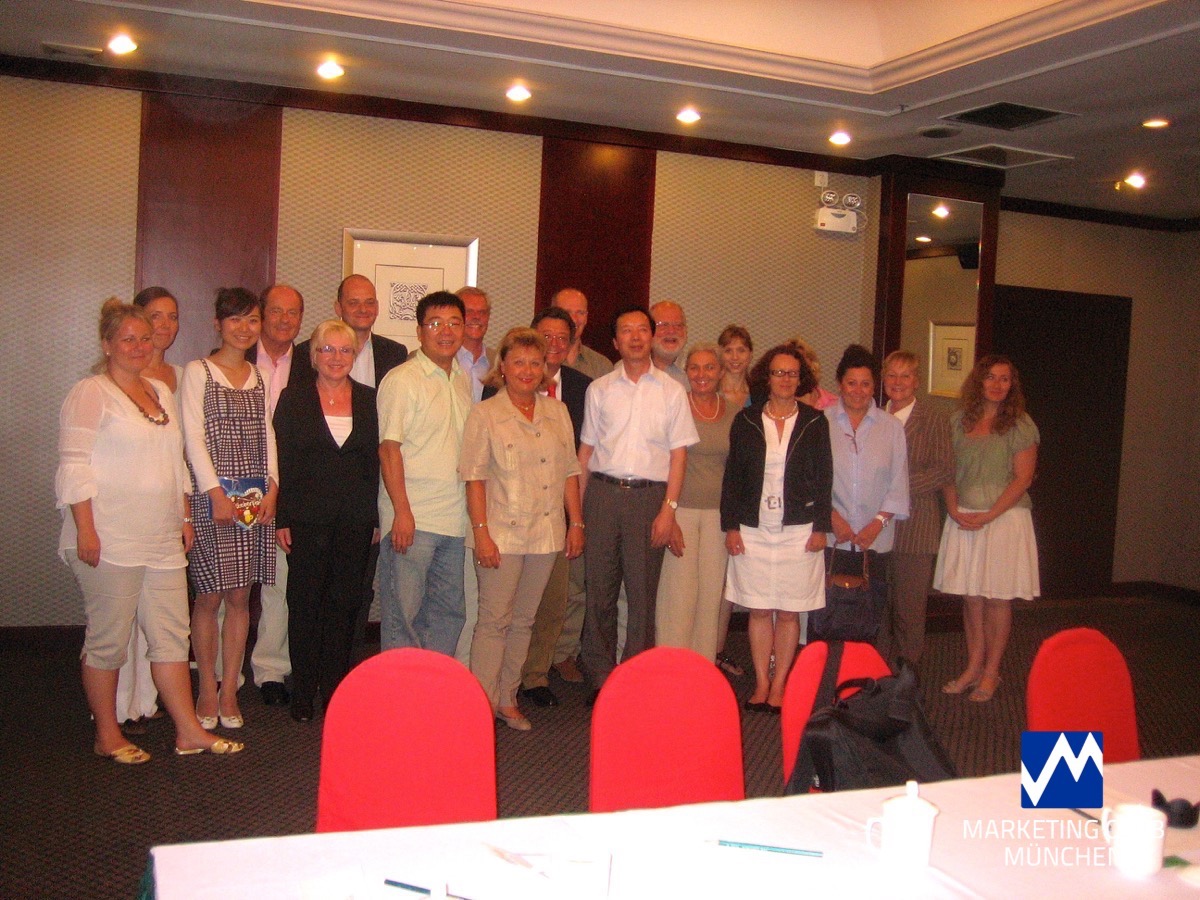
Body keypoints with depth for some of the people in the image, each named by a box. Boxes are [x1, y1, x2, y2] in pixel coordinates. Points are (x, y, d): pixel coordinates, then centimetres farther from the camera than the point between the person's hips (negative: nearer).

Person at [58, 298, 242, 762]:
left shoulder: (161, 392, 17)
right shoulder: (91, 394, -5)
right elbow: (74, 466, -11)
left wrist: (185, 517, 19)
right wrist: (85, 531, -17)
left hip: (162, 541, 7)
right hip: (110, 542, -7)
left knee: (172, 635, 8)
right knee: (108, 639, 3)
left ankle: (188, 731, 15)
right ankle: (107, 737, 16)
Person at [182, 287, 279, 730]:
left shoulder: (261, 376, 15)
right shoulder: (197, 371, 0)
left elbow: (268, 433, 12)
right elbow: (194, 437, -6)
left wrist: (272, 487, -1)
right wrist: (215, 493, -13)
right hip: (211, 495, -4)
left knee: (240, 596, 6)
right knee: (209, 596, -1)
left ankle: (229, 691, 13)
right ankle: (207, 691, 10)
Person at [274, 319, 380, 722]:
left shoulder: (369, 399, 8)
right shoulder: (294, 399, 3)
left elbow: (377, 461, 8)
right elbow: (281, 461, 0)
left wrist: (377, 517, 3)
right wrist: (281, 519, -6)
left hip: (356, 519, 2)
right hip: (307, 518, -2)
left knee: (345, 603, 6)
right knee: (305, 603, 3)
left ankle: (336, 690, 17)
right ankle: (303, 693, 13)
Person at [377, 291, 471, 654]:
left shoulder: (464, 380, 14)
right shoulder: (402, 380, -7)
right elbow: (388, 449, -11)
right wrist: (402, 512, -17)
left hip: (454, 519, 7)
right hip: (412, 518, -7)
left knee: (449, 612, 13)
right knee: (403, 614, -1)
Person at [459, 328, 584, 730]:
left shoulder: (557, 412, 11)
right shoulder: (485, 414, -2)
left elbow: (569, 471, 13)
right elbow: (475, 477, -7)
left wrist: (576, 523, 9)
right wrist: (481, 532, -13)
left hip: (546, 533, 5)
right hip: (502, 534, -4)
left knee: (524, 620, 11)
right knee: (494, 620, -3)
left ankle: (507, 698, 20)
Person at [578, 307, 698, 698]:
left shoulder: (671, 391, 6)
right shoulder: (599, 389, 10)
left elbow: (679, 453, 3)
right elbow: (586, 450, 11)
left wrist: (669, 508, -6)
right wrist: (577, 507, 5)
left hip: (649, 494, -1)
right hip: (603, 491, 1)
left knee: (643, 592, 1)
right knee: (599, 588, 4)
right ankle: (600, 676, 15)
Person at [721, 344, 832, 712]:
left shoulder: (815, 422, 5)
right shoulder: (746, 421, 5)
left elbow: (824, 478, 4)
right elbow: (732, 476, 6)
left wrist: (821, 527, -2)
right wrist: (730, 525, 0)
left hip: (799, 531, -1)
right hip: (753, 530, 1)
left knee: (789, 612, 3)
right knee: (759, 611, 5)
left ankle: (779, 685, 13)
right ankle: (761, 684, 15)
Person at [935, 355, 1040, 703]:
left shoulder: (1020, 425, -3)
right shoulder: (959, 421, 8)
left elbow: (1023, 478, -7)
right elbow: (949, 471, 9)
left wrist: (988, 516, -13)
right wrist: (954, 510, -5)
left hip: (1004, 517, -3)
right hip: (963, 519, 4)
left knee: (998, 597, 2)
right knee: (971, 596, 8)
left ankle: (991, 673, 12)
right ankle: (973, 667, 20)